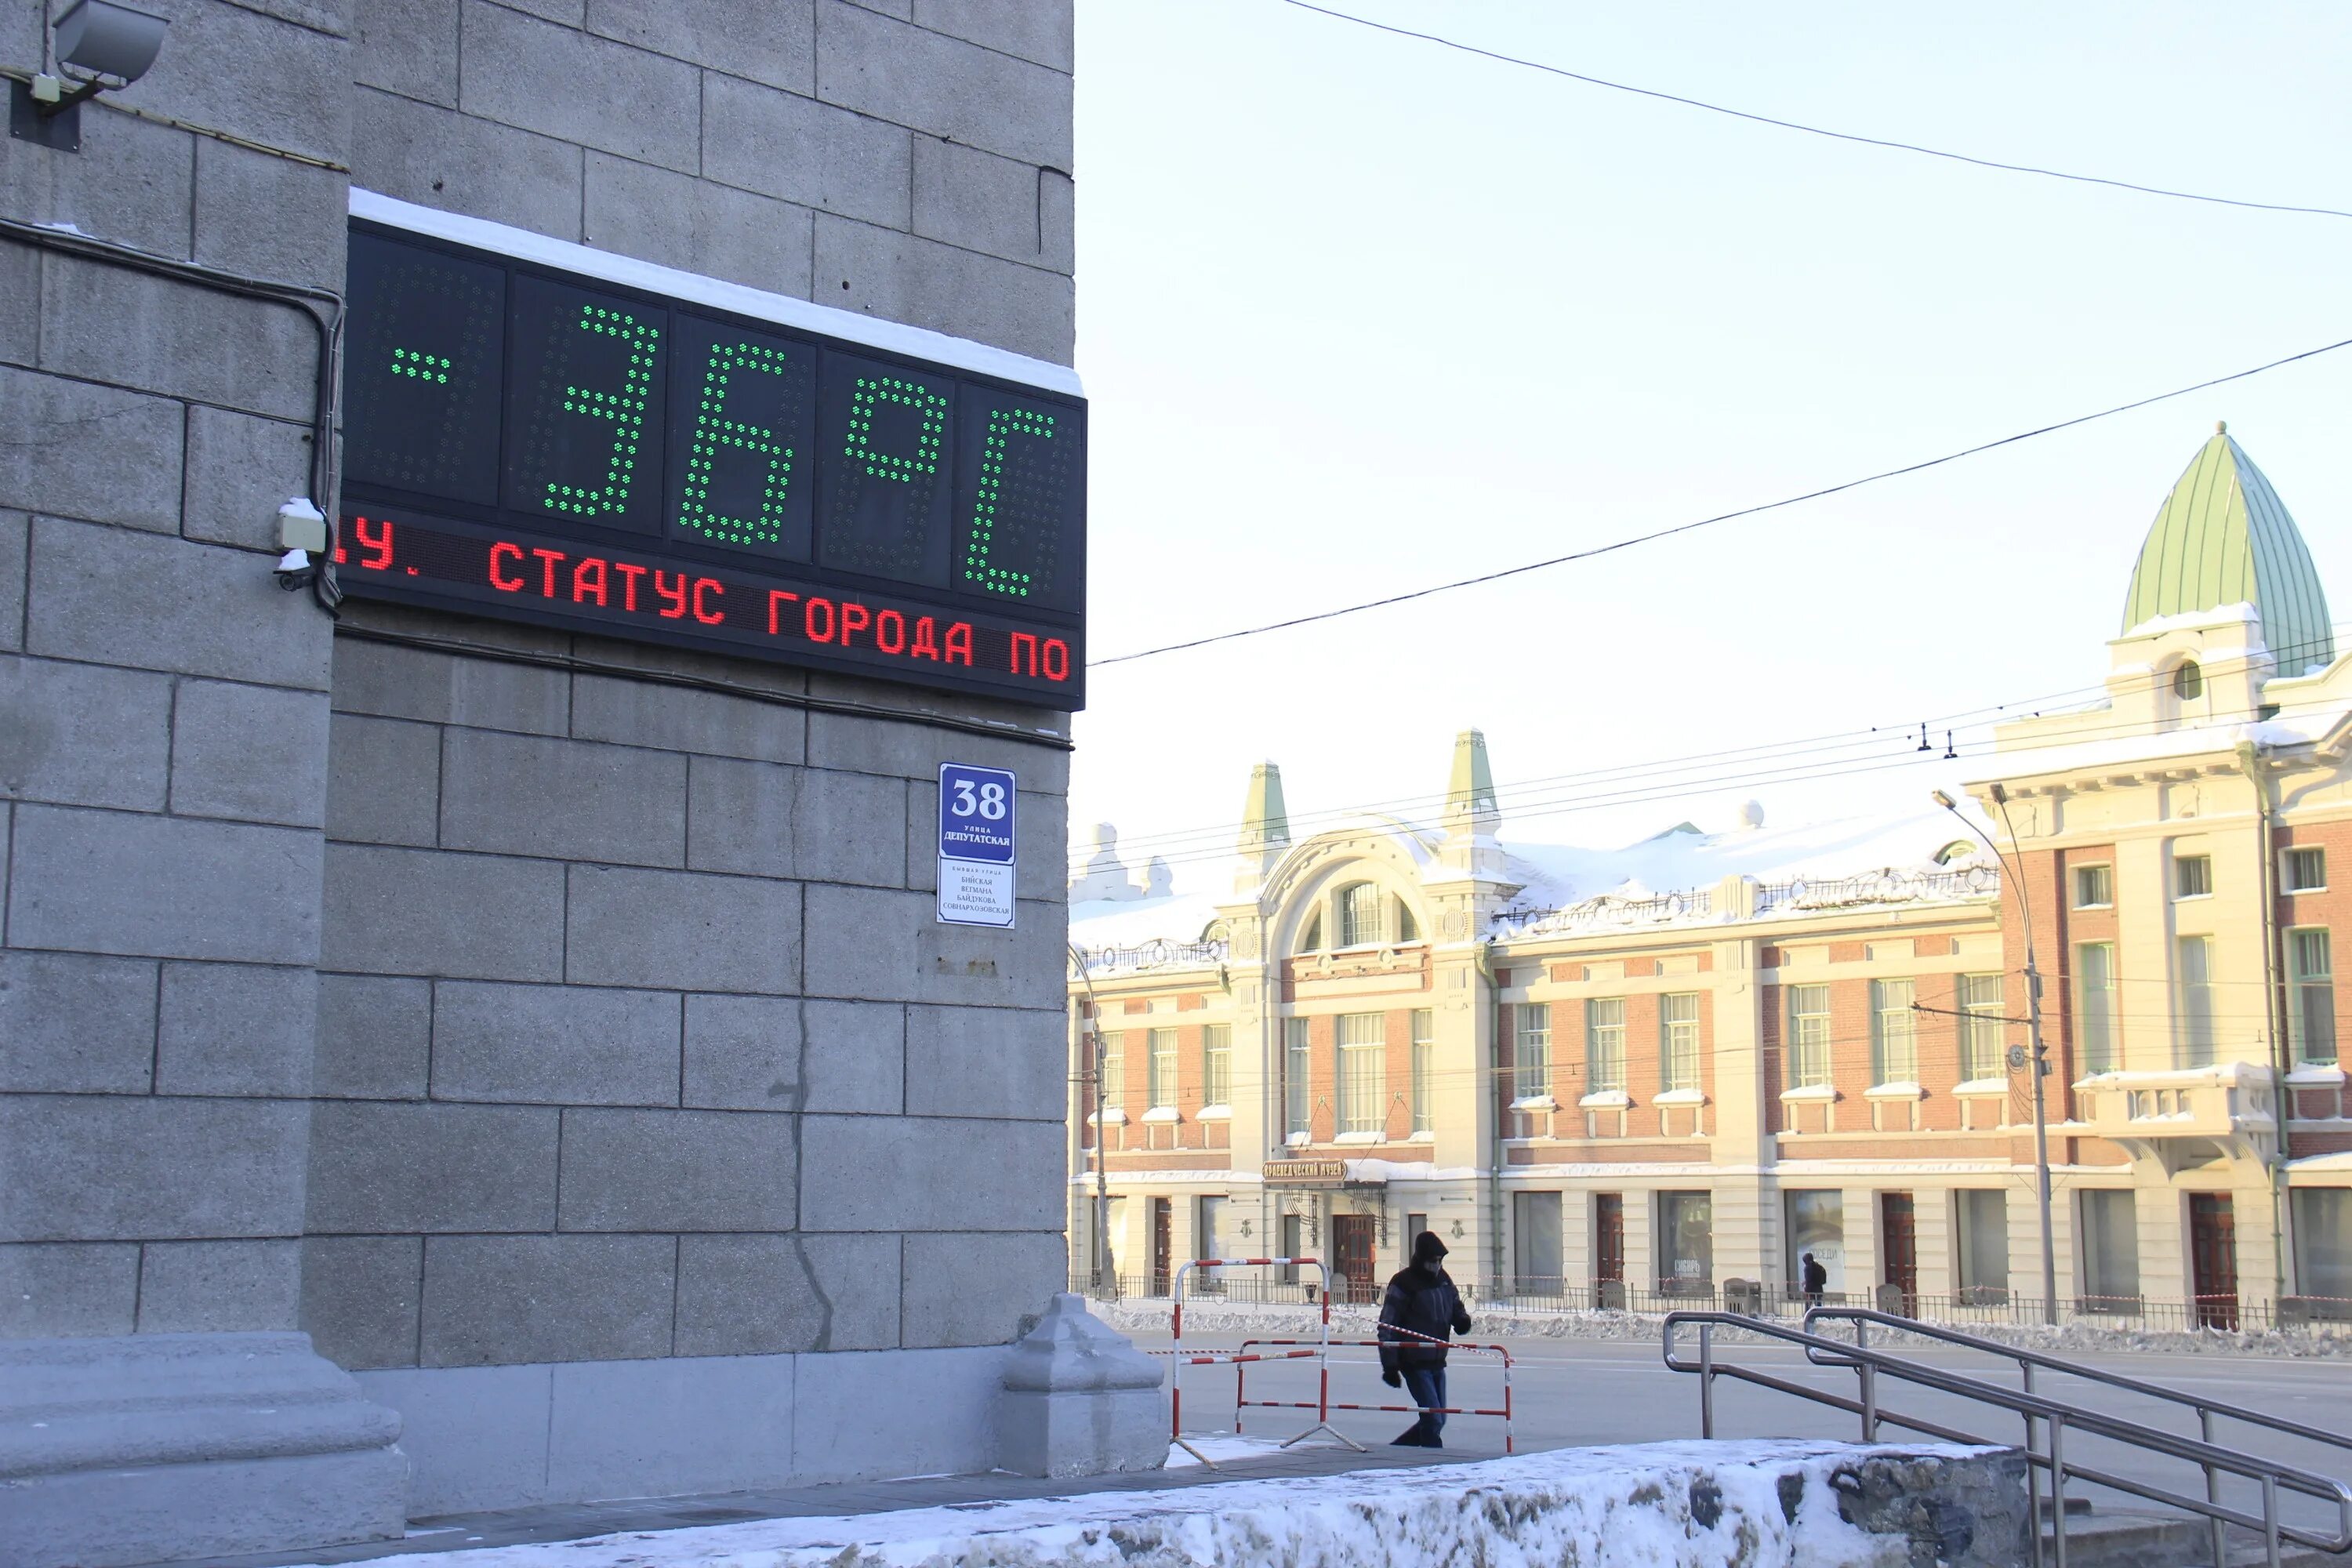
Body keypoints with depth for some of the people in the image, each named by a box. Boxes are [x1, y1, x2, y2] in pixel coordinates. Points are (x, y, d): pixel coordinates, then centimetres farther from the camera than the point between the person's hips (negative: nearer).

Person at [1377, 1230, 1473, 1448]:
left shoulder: (1444, 1280, 8)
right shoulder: (1403, 1283, -13)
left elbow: (1456, 1309, 21)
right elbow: (1387, 1328, -13)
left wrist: (1462, 1321, -5)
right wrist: (1389, 1366, -16)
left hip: (1437, 1362, 7)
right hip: (1415, 1364, -7)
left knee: (1438, 1420, 12)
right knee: (1433, 1418, -12)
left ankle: (1393, 1452, 26)